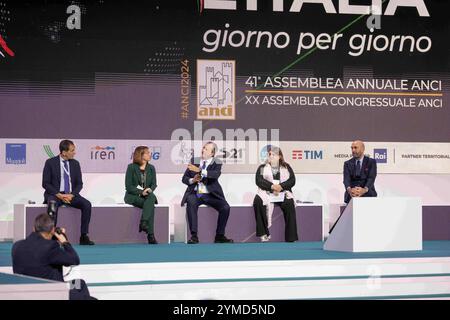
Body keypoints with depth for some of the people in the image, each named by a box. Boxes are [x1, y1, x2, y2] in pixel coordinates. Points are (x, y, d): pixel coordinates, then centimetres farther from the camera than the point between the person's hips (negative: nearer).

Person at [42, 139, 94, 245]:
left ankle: (84, 236, -21)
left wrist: (72, 195, -11)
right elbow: (45, 183, -5)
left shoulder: (75, 163, 9)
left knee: (87, 204, -23)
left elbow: (79, 183, 9)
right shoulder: (50, 162, -2)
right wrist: (59, 195, -17)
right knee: (53, 204, -38)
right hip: (55, 194, -3)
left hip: (71, 195, 4)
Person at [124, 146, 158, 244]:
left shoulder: (151, 168, 12)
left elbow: (154, 184, 9)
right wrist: (141, 192, -21)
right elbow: (128, 186, -7)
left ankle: (143, 223, -42)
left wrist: (150, 190, -16)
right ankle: (150, 235, -37)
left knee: (152, 197, -33)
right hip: (133, 196, -4)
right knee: (150, 205, -32)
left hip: (147, 195, 4)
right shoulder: (131, 167, -2)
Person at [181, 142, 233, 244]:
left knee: (225, 208, -23)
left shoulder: (216, 164, 4)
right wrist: (192, 180, -10)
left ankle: (219, 236, -9)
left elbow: (215, 175, -19)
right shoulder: (194, 161, 12)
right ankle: (194, 236, -31)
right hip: (195, 194, 0)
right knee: (191, 203, -33)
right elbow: (184, 178, 13)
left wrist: (199, 170, -30)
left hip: (210, 195, 0)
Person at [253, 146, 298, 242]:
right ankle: (264, 233, -31)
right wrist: (272, 186, -18)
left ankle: (291, 238, -34)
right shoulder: (262, 168, 16)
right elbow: (259, 180, -1)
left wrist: (281, 186, -17)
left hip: (283, 193, 0)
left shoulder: (286, 167, 17)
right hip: (266, 193, 0)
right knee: (258, 201, -32)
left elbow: (292, 180, 3)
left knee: (289, 204, -32)